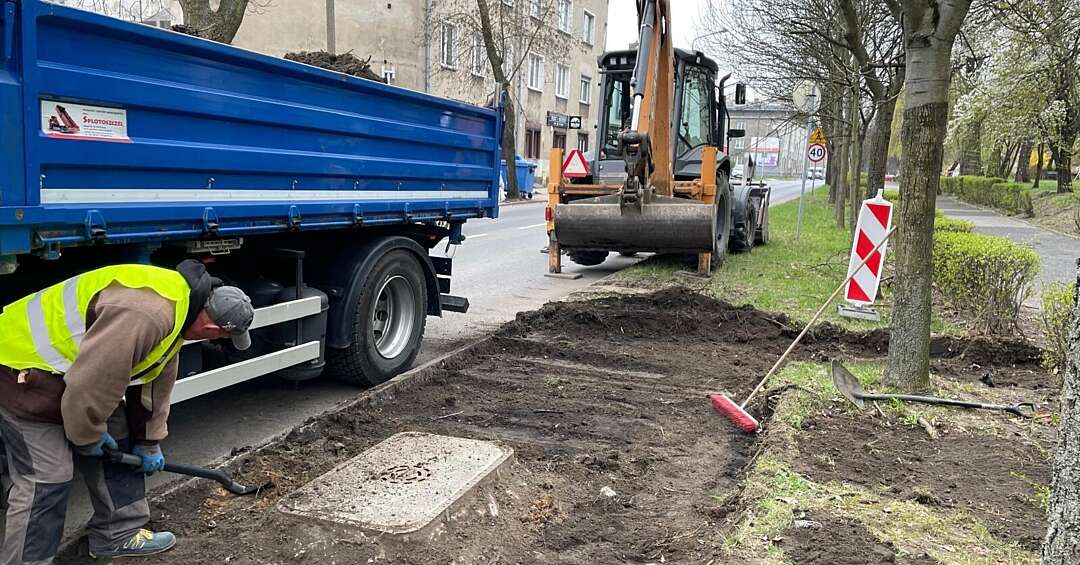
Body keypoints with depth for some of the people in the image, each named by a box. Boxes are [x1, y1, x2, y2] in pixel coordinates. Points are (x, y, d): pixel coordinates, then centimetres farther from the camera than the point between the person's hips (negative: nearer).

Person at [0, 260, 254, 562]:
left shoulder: (180, 300, 0)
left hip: (71, 363, 10)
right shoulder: (146, 314, -35)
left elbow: (157, 379, 11)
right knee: (47, 478, -7)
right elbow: (90, 381, -30)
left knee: (115, 443, 14)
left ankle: (119, 534, 27)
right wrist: (86, 435, -11)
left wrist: (148, 441, 17)